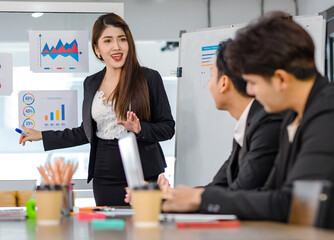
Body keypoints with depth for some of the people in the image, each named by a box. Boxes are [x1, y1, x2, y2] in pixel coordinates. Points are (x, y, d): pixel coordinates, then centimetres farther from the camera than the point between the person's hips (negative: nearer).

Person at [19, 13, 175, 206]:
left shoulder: (149, 78, -2)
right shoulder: (91, 83, 11)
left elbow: (168, 127, 0)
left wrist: (139, 129, -18)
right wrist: (42, 136, 23)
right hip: (105, 180, 4)